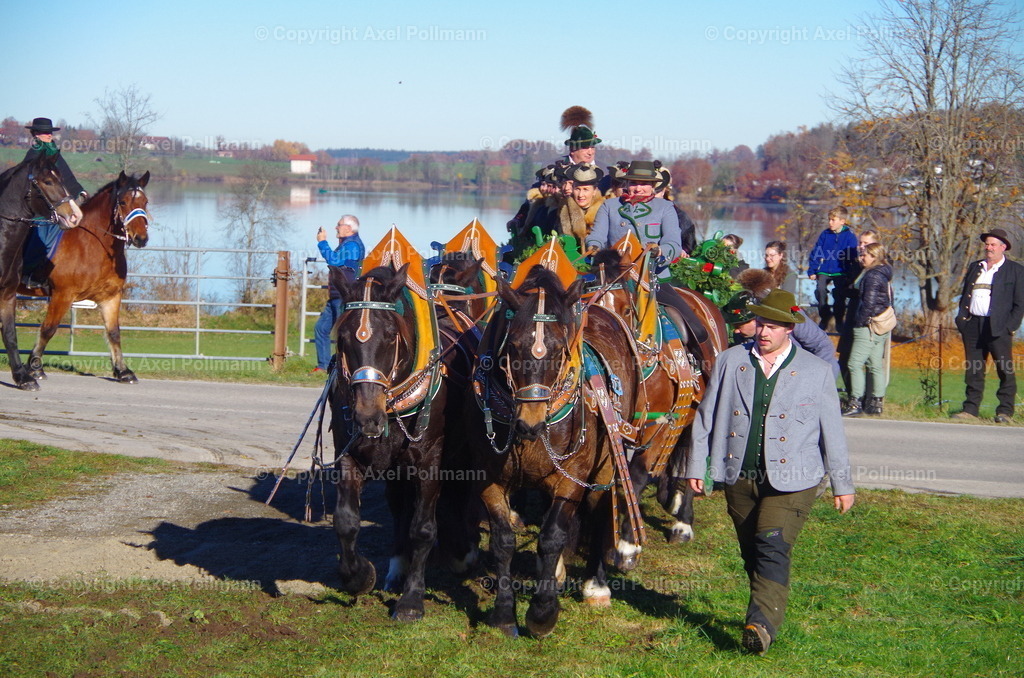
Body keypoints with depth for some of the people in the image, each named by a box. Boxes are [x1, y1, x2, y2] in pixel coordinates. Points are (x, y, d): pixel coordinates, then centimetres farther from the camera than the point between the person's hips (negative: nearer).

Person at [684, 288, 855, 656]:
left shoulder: (816, 372, 2)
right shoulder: (730, 361, 6)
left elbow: (832, 430, 5)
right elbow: (706, 417, 11)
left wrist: (842, 484, 7)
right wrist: (696, 466, 9)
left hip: (791, 480, -3)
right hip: (740, 477, 4)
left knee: (772, 545, -19)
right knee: (751, 553, 10)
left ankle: (762, 623, -26)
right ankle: (766, 614, 26)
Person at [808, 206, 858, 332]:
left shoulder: (850, 236, -1)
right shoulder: (825, 234, 6)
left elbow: (853, 258, 1)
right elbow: (815, 253, 10)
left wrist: (850, 276, -5)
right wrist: (812, 271, 5)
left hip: (841, 272, -2)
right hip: (824, 271, 2)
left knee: (840, 292, -17)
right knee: (820, 289, -21)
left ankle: (839, 320, 7)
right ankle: (824, 317, 0)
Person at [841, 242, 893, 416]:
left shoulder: (872, 276, -14)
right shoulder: (884, 276, 15)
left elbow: (868, 303, -20)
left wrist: (858, 322, -11)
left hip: (868, 327, -10)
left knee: (855, 364, -9)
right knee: (876, 365, 12)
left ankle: (855, 403, -12)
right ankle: (876, 402, 14)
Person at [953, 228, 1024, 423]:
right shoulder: (975, 267, 19)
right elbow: (965, 295, 20)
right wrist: (961, 319, 7)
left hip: (998, 327, -5)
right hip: (972, 325, 5)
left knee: (1005, 370, -4)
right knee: (973, 370, 7)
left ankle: (1005, 412, 0)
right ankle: (970, 409, 11)